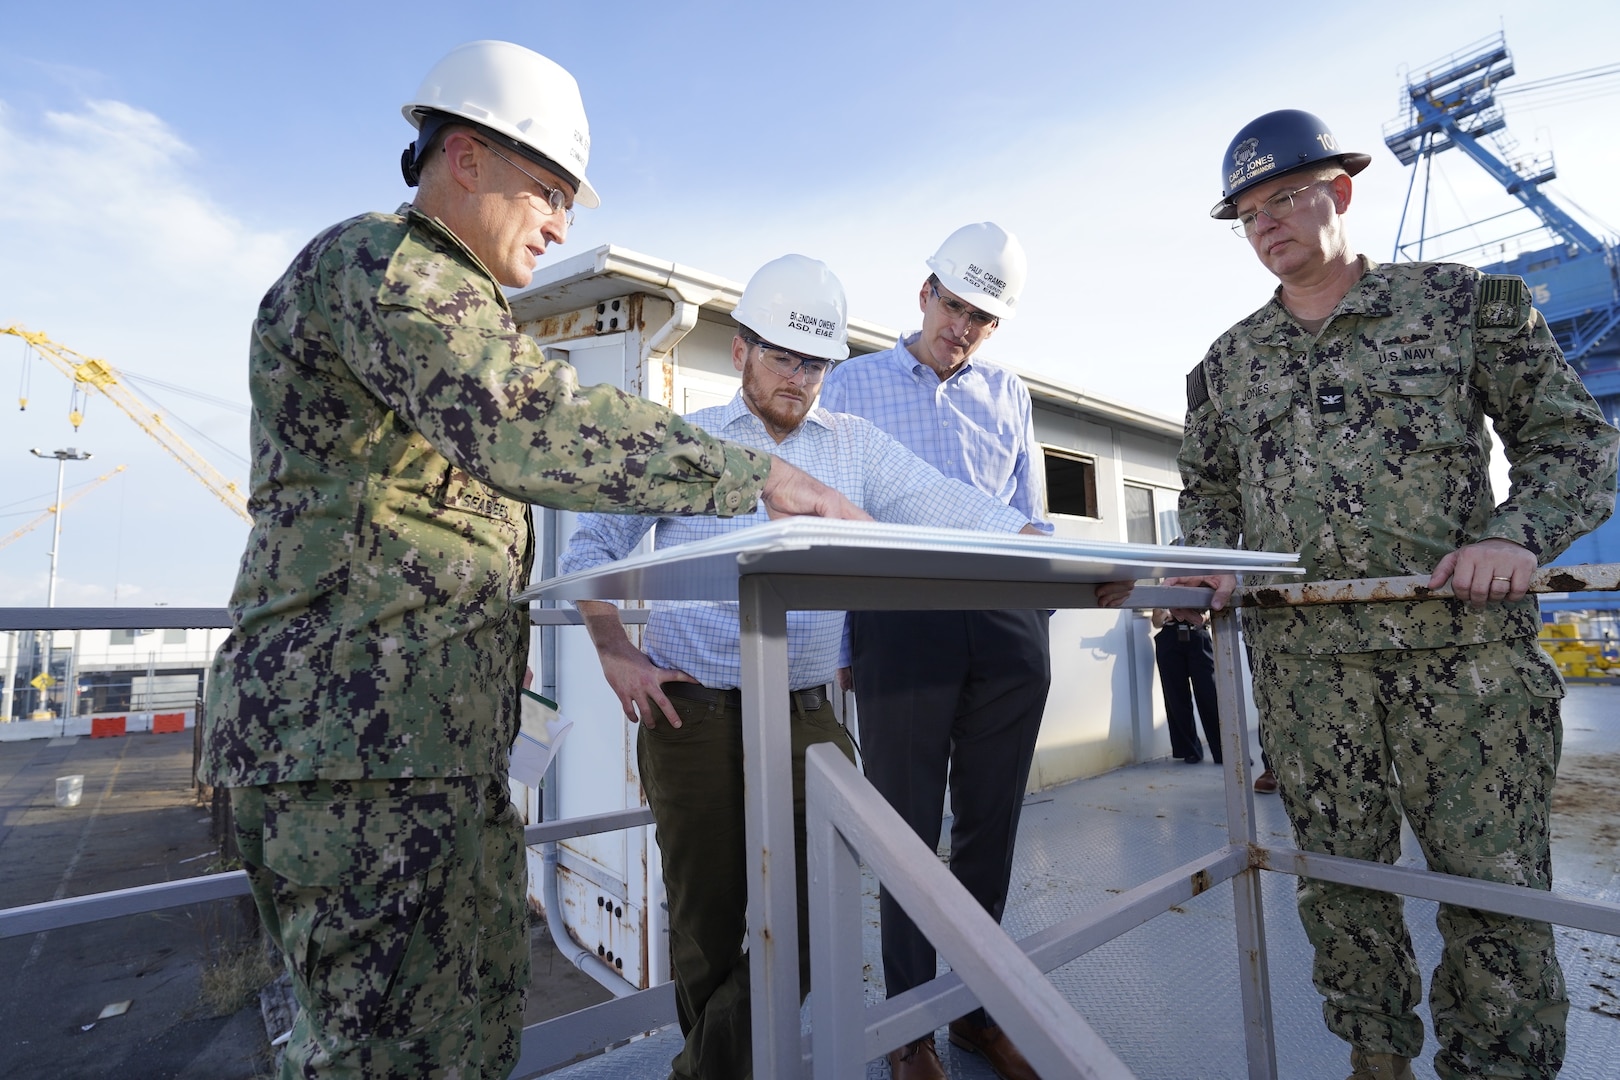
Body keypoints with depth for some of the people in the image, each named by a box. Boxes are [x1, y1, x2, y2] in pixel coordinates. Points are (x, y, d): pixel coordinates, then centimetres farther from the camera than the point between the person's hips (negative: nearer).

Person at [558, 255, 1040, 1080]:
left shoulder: (856, 446, 10)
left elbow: (961, 513, -1)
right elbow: (589, 548, 9)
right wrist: (614, 650, -5)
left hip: (804, 717, 2)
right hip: (691, 711, -1)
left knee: (812, 918, 0)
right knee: (709, 924, 10)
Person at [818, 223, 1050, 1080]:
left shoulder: (1008, 394, 19)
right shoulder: (852, 383, 11)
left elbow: (1033, 519, 19)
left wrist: (1041, 609, 5)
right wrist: (837, 641, -2)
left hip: (1008, 621, 4)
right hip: (901, 618, -3)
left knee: (989, 823, 11)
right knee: (908, 826, 3)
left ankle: (976, 1008, 29)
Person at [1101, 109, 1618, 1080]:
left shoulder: (1463, 300, 6)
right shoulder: (1227, 364, 13)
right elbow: (1207, 493, 18)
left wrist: (1519, 534, -12)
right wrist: (1212, 559, -1)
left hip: (1464, 644, -2)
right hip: (1302, 659, 3)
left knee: (1495, 878, 4)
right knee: (1339, 872, 11)